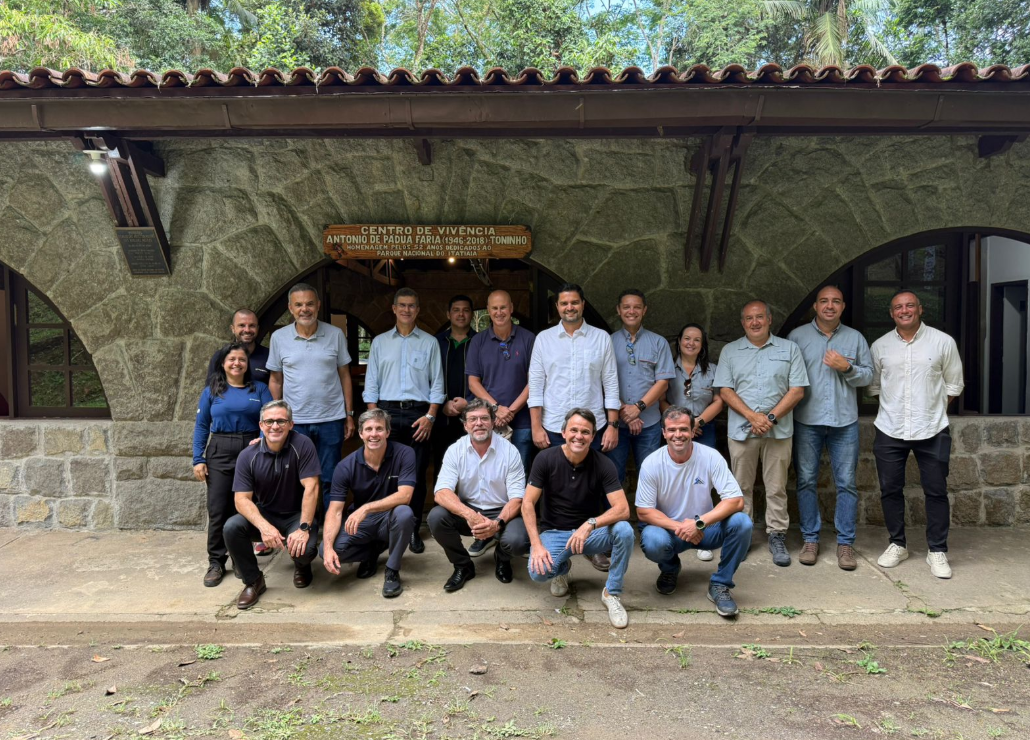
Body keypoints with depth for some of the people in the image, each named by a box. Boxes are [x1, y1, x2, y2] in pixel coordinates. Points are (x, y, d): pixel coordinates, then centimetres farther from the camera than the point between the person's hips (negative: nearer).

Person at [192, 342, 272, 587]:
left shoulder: (259, 389, 7)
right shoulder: (212, 391, 8)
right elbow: (201, 426, 6)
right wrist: (198, 459, -2)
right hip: (219, 454, 0)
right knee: (218, 509, 0)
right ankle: (216, 562, 9)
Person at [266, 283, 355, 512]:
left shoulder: (335, 334, 1)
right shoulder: (279, 337, 2)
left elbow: (345, 376, 6)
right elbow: (275, 381, 7)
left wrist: (349, 415, 3)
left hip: (331, 419, 0)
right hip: (294, 422, 0)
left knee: (329, 482, 7)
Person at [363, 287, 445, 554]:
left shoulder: (429, 342, 8)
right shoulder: (380, 342, 12)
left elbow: (437, 382, 5)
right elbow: (371, 382, 9)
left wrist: (430, 416, -5)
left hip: (418, 414, -1)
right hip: (387, 412, 1)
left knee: (417, 474, 1)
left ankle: (413, 529, 11)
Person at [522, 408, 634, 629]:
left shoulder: (603, 464, -13)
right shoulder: (546, 459, -13)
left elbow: (622, 509, -21)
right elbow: (528, 504, -12)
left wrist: (590, 524, -38)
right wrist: (537, 545, -23)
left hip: (591, 531, 1)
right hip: (554, 532, 0)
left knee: (624, 531, -30)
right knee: (538, 572, -30)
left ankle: (612, 593, -7)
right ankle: (562, 568, 10)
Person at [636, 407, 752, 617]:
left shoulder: (710, 457, -14)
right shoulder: (651, 464, -14)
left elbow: (736, 501, -19)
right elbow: (644, 512, -10)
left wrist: (699, 523, -30)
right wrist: (679, 527, -24)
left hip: (705, 528, 1)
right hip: (667, 529, 0)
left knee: (742, 523, -27)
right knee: (653, 542, -35)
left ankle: (720, 584, -5)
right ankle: (669, 568, 6)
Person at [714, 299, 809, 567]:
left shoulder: (789, 349, 6)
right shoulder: (730, 351, 7)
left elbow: (797, 390, 0)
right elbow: (725, 391, 0)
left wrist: (771, 417, -12)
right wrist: (753, 416, -13)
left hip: (778, 430, 0)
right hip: (741, 430, 1)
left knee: (777, 488, 5)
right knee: (742, 487, 7)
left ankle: (777, 537, 16)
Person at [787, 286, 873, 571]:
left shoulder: (855, 338, 10)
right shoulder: (797, 336, 4)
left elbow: (868, 375, 8)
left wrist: (847, 368, -10)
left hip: (844, 421, 1)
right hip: (807, 421, -1)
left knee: (846, 483, 3)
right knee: (806, 481, 5)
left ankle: (845, 542, 13)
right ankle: (810, 539, 17)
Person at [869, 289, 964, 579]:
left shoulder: (943, 342, -1)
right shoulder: (880, 346, 3)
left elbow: (953, 385, 7)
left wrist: (932, 409, 5)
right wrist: (894, 408, 8)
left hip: (932, 431, -1)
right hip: (889, 431, 2)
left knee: (936, 491, 4)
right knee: (890, 490, 8)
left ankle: (937, 550, 18)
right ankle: (897, 544, 23)